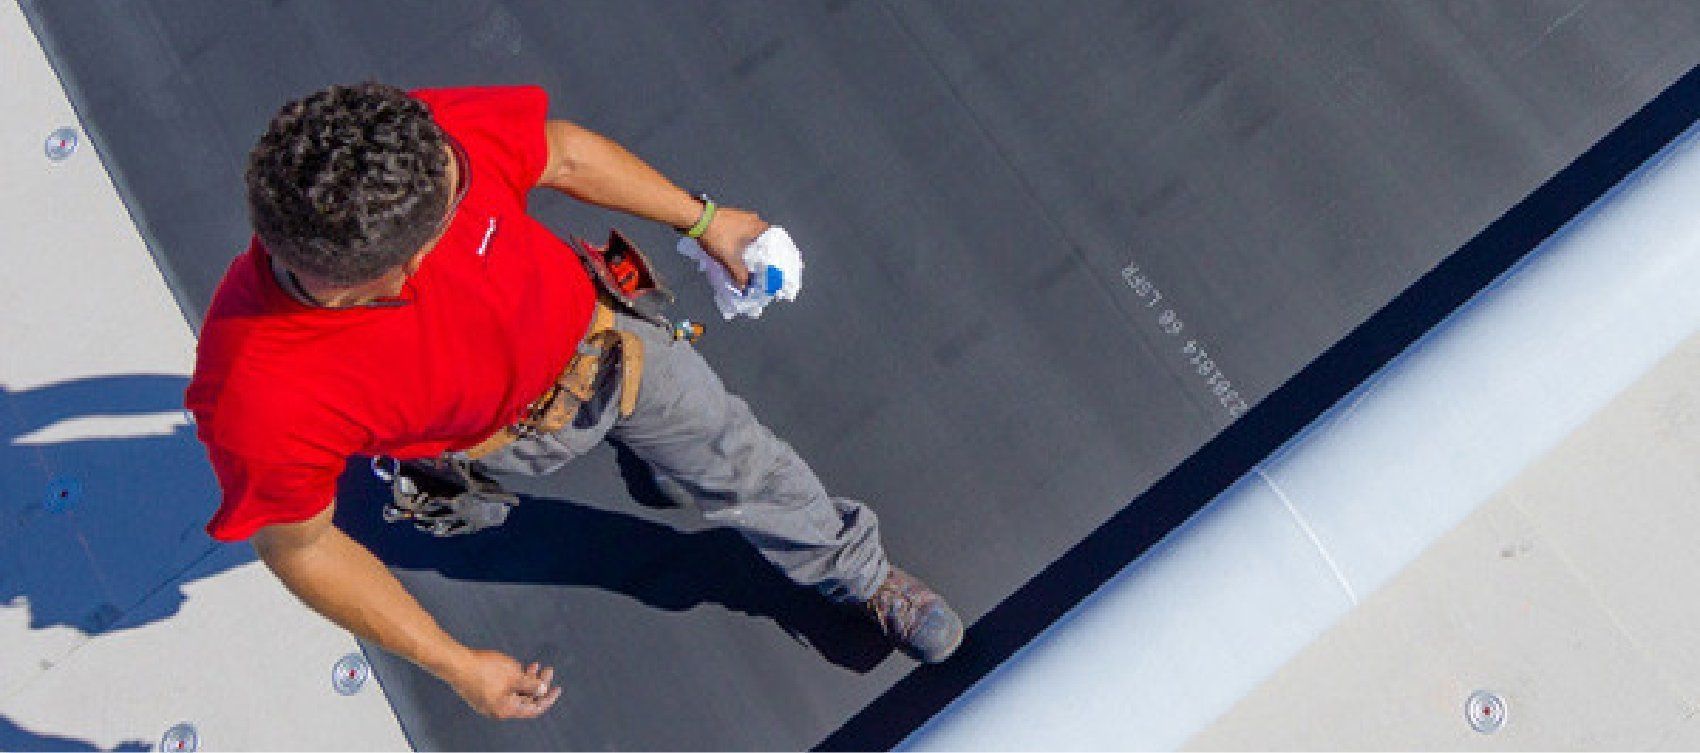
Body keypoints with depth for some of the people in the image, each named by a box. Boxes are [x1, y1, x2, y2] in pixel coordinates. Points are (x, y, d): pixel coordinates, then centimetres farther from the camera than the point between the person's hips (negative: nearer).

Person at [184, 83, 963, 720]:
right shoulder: (263, 399, -42)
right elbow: (298, 547, -22)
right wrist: (455, 665, -15)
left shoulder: (433, 136, -37)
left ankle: (862, 573, 42)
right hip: (514, 427, -2)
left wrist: (702, 219, -1)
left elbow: (560, 150, -14)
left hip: (597, 331, 3)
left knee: (744, 461, 16)